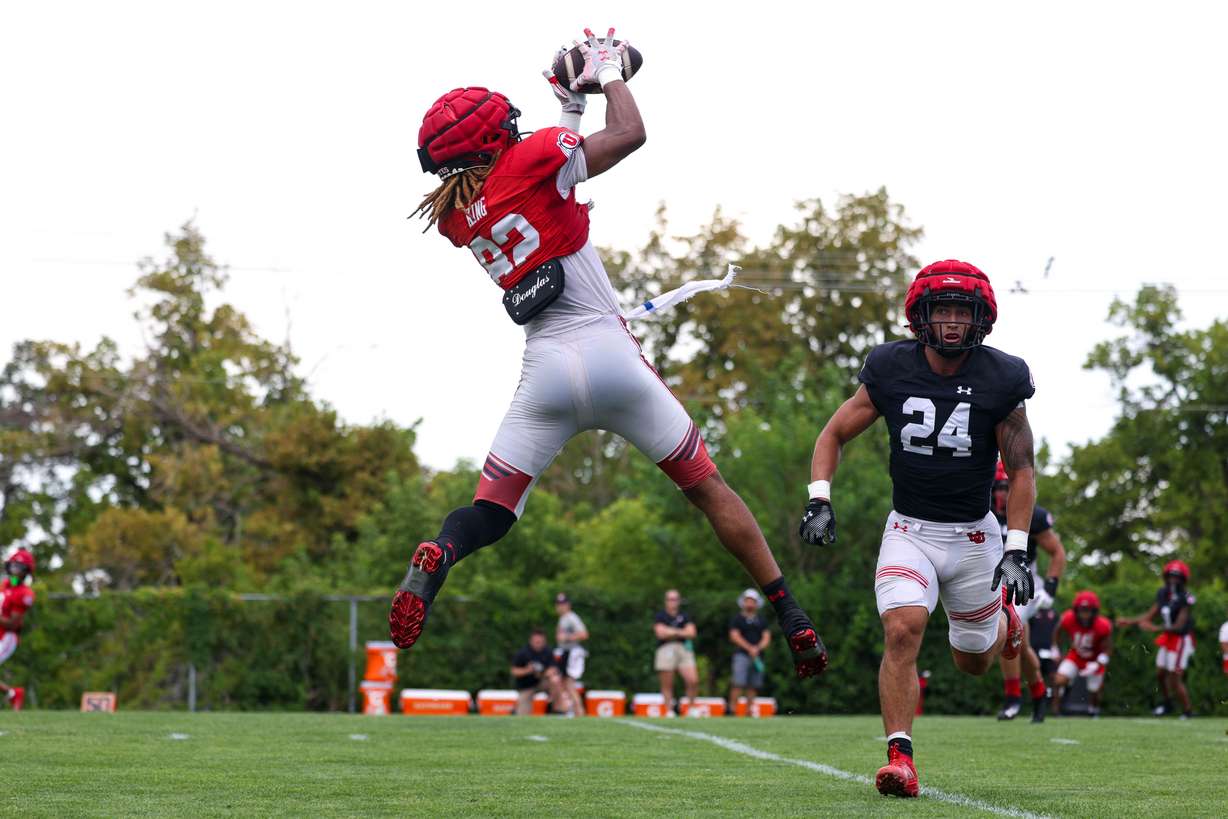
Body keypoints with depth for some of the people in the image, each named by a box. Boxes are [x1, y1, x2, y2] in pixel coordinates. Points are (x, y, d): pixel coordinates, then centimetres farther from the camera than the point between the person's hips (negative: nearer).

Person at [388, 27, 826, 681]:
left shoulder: (454, 216, 11)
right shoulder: (526, 161, -5)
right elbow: (629, 134, -1)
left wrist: (569, 110, 32)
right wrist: (609, 73, 14)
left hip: (545, 371, 3)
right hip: (610, 352, -3)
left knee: (489, 513, 7)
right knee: (707, 487, 10)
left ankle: (435, 559, -28)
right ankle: (793, 622, 8)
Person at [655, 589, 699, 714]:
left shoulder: (685, 616, 15)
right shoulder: (661, 616, 7)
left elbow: (691, 633, 3)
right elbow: (660, 633, -7)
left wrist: (672, 632, -4)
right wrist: (680, 632, 1)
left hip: (684, 649, 2)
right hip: (666, 650, -2)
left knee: (693, 681, -12)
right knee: (667, 685, -2)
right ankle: (669, 711, 4)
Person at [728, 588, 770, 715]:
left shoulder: (761, 620, 18)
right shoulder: (737, 619, 6)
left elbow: (767, 637, 11)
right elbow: (734, 636, -5)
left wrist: (758, 648, -8)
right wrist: (749, 648, -13)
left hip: (757, 656, 4)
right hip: (742, 654, -4)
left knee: (754, 685, 1)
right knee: (739, 683, -15)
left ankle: (749, 710, 5)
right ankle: (732, 708, -16)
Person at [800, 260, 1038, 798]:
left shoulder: (1000, 380, -10)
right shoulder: (891, 370, -8)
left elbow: (1021, 470, -4)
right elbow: (834, 435, 2)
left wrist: (1016, 549, -12)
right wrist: (820, 501, -13)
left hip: (973, 536, 0)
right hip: (909, 530, 0)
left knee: (973, 661, 15)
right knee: (902, 630, -25)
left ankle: (1002, 613, 50)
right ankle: (900, 757, -21)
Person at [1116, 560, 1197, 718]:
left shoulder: (1185, 599, -21)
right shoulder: (1163, 594, 1)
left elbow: (1179, 626, -25)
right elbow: (1150, 615, 7)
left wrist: (1156, 628, -35)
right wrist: (1130, 621, 0)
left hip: (1181, 640, -8)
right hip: (1168, 639, 8)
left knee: (1175, 680, -5)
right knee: (1160, 674, 18)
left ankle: (1188, 712, 10)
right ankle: (1167, 704, 40)